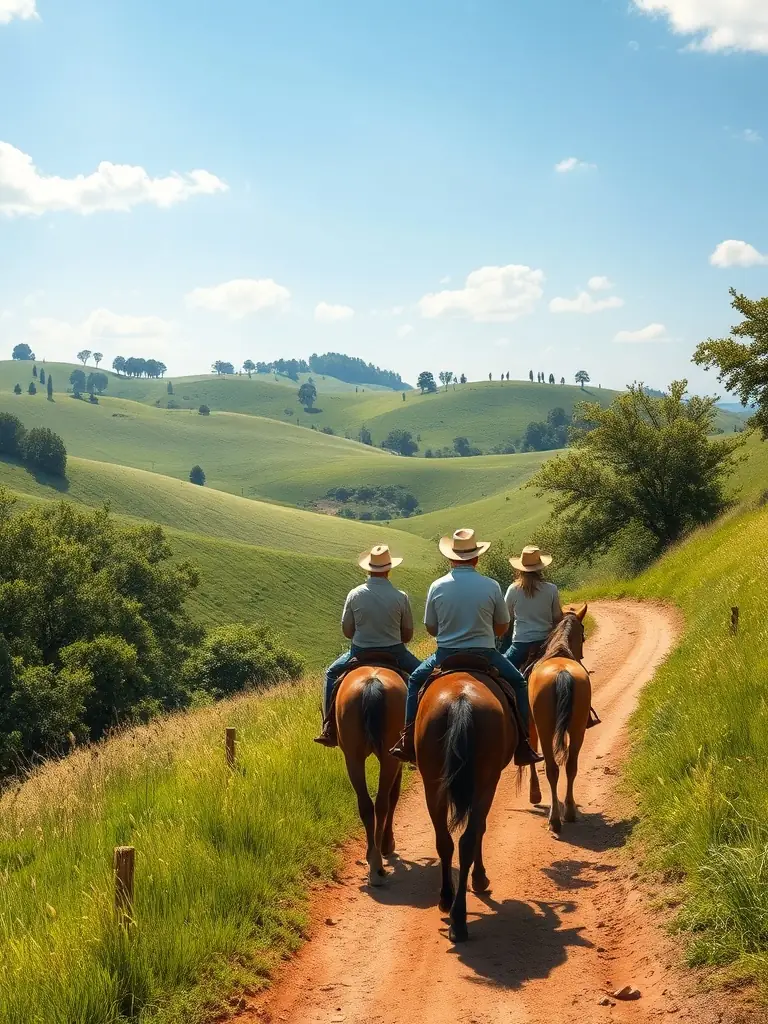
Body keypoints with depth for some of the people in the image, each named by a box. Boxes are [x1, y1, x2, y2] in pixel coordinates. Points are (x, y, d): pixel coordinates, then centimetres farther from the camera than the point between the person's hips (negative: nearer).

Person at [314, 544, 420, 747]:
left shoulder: (355, 595, -10)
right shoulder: (400, 597, -11)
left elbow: (347, 631, 0)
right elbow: (408, 634, -1)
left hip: (360, 652, 1)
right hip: (394, 653, -1)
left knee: (332, 674, 26)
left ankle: (329, 730, 21)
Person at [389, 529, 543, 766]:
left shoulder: (437, 587, -5)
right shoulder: (491, 586, -7)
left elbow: (430, 628, 4)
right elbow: (503, 627, 3)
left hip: (446, 656, 1)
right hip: (485, 655, -1)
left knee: (416, 680, 26)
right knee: (517, 683, 22)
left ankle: (409, 741, 16)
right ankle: (523, 745, 15)